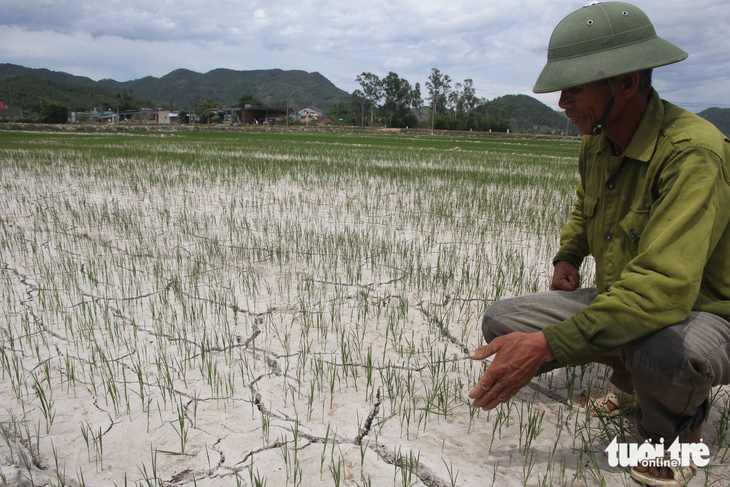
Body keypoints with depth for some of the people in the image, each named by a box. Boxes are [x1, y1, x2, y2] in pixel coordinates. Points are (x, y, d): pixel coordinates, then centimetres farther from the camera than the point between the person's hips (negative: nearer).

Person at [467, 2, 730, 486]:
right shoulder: (596, 143, -2)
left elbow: (664, 285, -39)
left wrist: (548, 346, -42)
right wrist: (568, 256, 6)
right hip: (620, 301, 7)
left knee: (662, 351, -42)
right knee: (501, 321, -5)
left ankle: (681, 421, -2)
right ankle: (627, 372, 17)